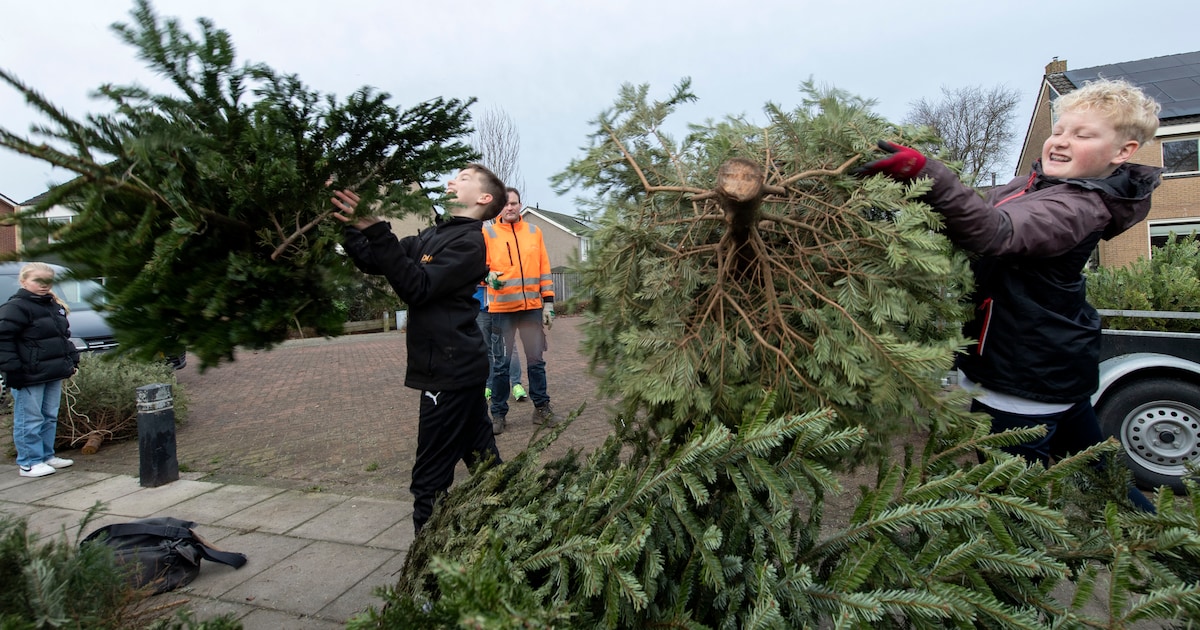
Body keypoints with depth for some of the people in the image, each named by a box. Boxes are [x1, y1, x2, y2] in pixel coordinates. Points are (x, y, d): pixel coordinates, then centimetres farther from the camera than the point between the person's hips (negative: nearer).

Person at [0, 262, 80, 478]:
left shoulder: (55, 306, 16)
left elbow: (65, 336, 25)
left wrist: (72, 359, 18)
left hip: (54, 374, 8)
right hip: (29, 377, -8)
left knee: (50, 417, 15)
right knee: (30, 420, -1)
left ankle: (47, 456, 25)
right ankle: (29, 463, 8)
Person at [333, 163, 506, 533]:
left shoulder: (468, 242, -11)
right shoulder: (434, 236, 14)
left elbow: (417, 287, -22)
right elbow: (372, 262, 11)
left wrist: (376, 231, -26)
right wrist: (351, 224, -2)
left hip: (450, 370, -9)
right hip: (459, 368, 9)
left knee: (430, 479, -3)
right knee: (482, 457, 18)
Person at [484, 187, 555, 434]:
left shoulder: (534, 231, 10)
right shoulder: (487, 232, 0)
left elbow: (544, 268, 10)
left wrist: (548, 302, 5)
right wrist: (489, 276, -27)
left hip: (532, 307, 3)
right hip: (502, 309, -2)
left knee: (536, 360, 9)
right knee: (501, 363, 3)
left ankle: (542, 407, 22)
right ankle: (498, 413, 15)